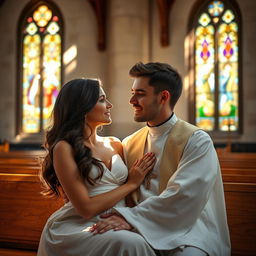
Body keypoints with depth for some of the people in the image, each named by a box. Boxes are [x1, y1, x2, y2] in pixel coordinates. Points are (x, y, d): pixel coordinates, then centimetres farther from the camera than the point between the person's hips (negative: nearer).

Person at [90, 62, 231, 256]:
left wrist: (131, 217, -21)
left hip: (187, 230, -4)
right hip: (144, 232, 4)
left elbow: (182, 197, -17)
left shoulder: (197, 141, -6)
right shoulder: (130, 143, 13)